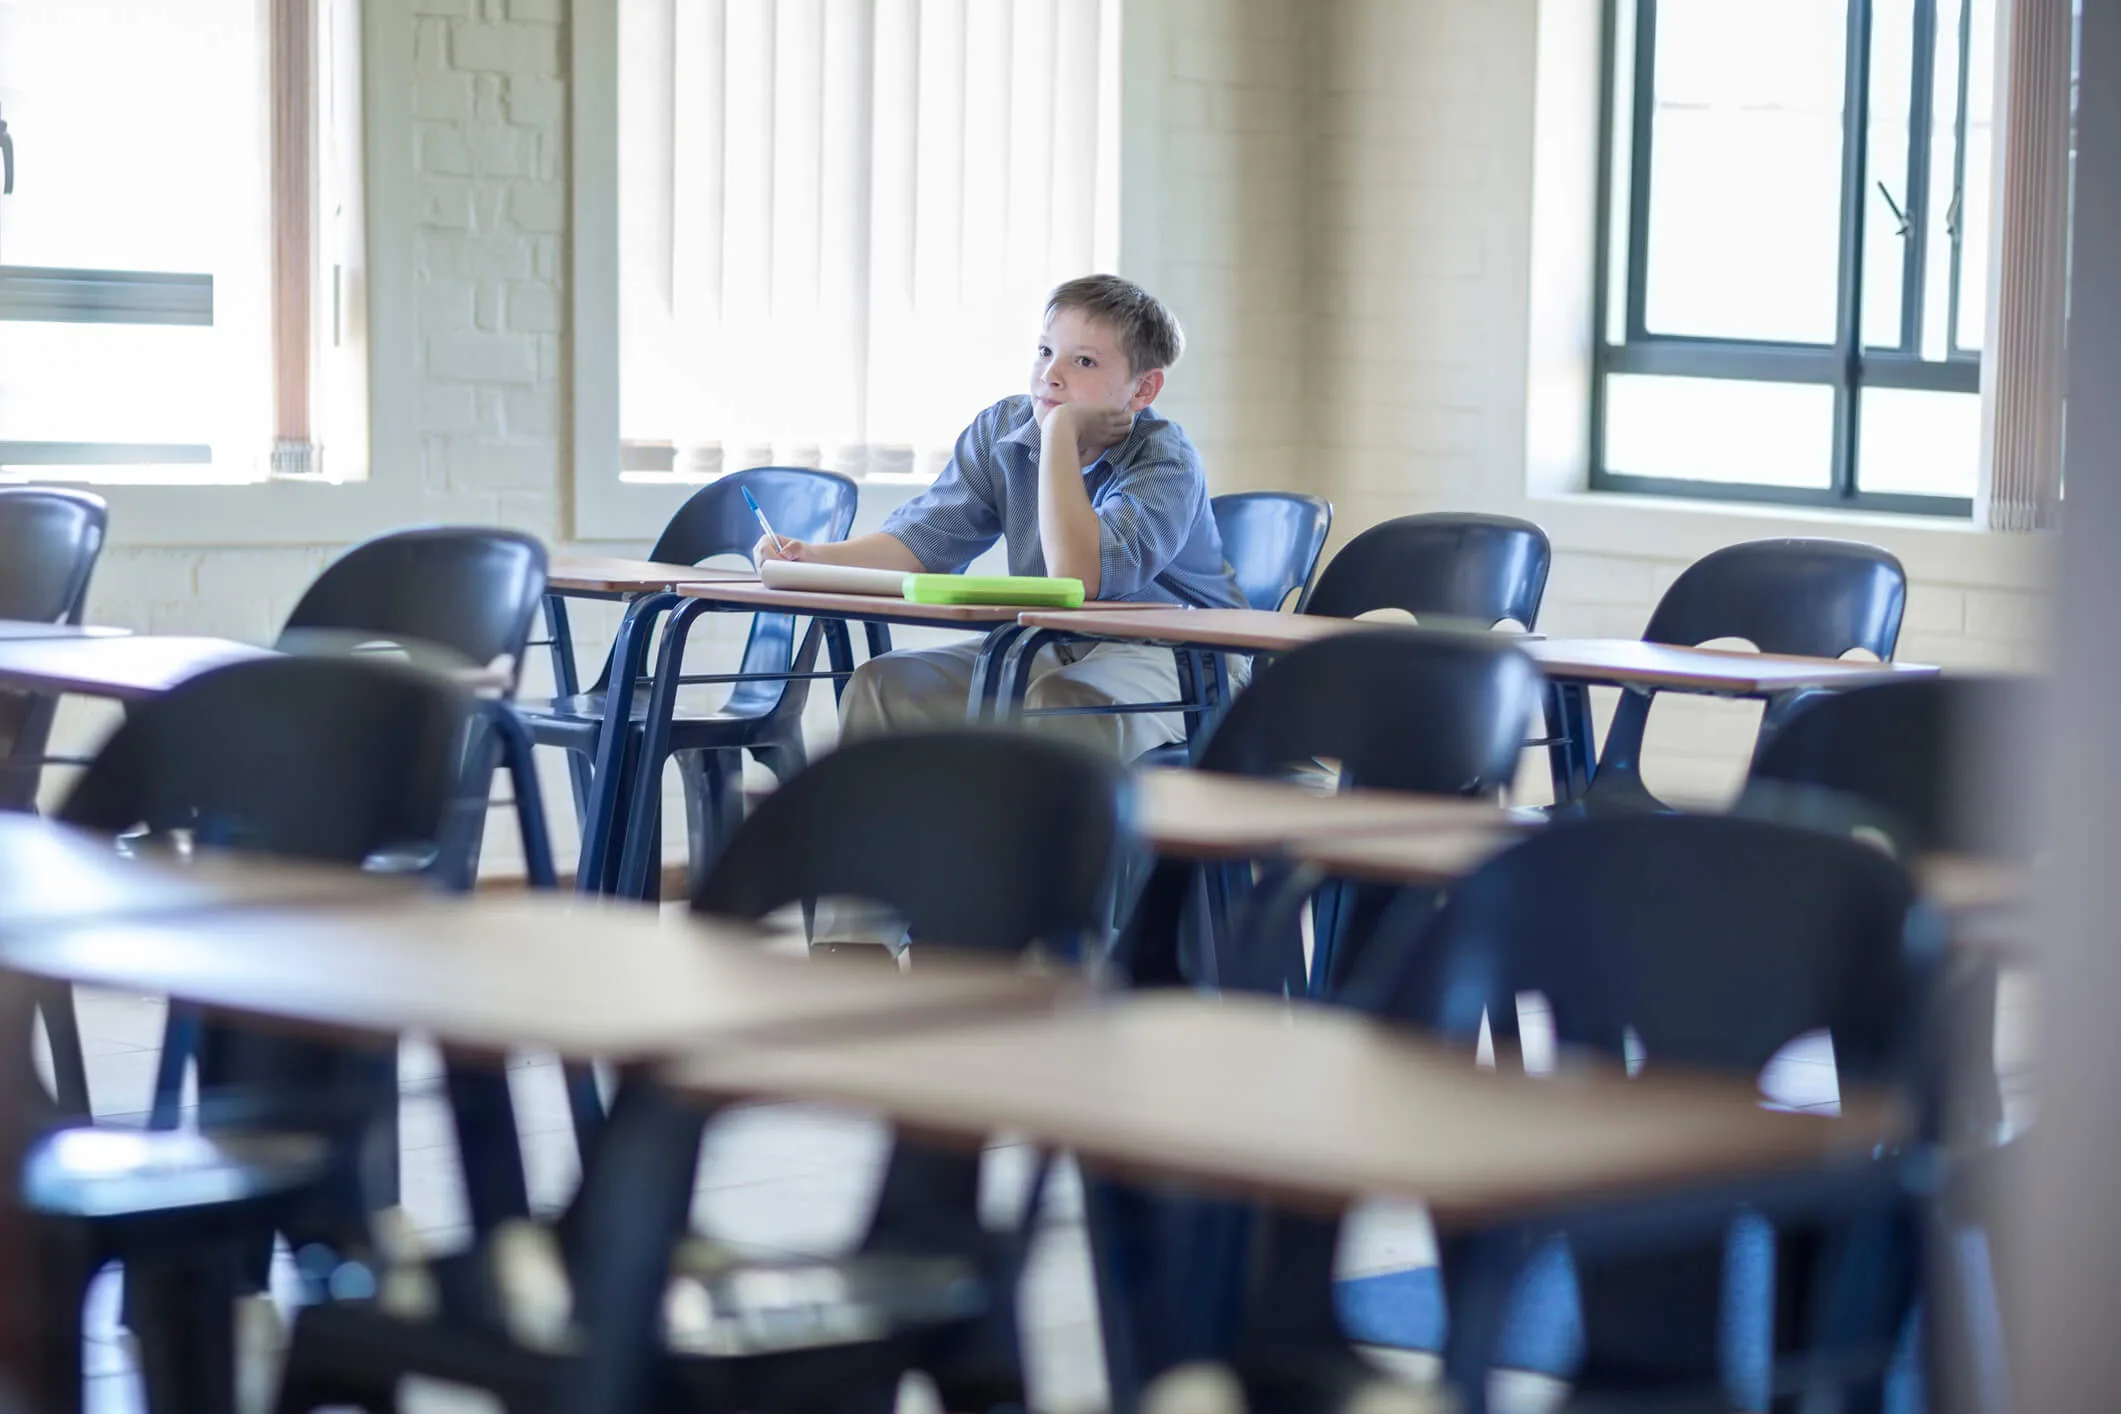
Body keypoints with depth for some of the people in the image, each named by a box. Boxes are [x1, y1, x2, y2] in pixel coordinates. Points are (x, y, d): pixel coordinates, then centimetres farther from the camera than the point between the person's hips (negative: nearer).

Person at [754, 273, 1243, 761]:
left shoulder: (1166, 461, -19)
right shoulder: (1002, 430, 1)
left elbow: (1079, 580, -33)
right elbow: (924, 537, -2)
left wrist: (1061, 430, -29)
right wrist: (813, 558, -19)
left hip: (1173, 655, -6)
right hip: (1050, 649, 6)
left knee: (1055, 707, -38)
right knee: (882, 684, -12)